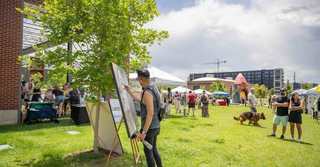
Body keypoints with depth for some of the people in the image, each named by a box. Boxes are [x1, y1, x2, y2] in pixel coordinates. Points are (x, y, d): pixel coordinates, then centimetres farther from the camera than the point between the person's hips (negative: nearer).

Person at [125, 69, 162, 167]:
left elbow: (150, 113, -27)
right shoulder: (153, 89, 8)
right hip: (155, 126, 9)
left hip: (149, 127, -9)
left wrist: (143, 132, -26)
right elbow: (140, 99, 25)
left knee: (148, 151, 5)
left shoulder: (147, 92, -22)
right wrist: (129, 91, 30)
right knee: (153, 148, 22)